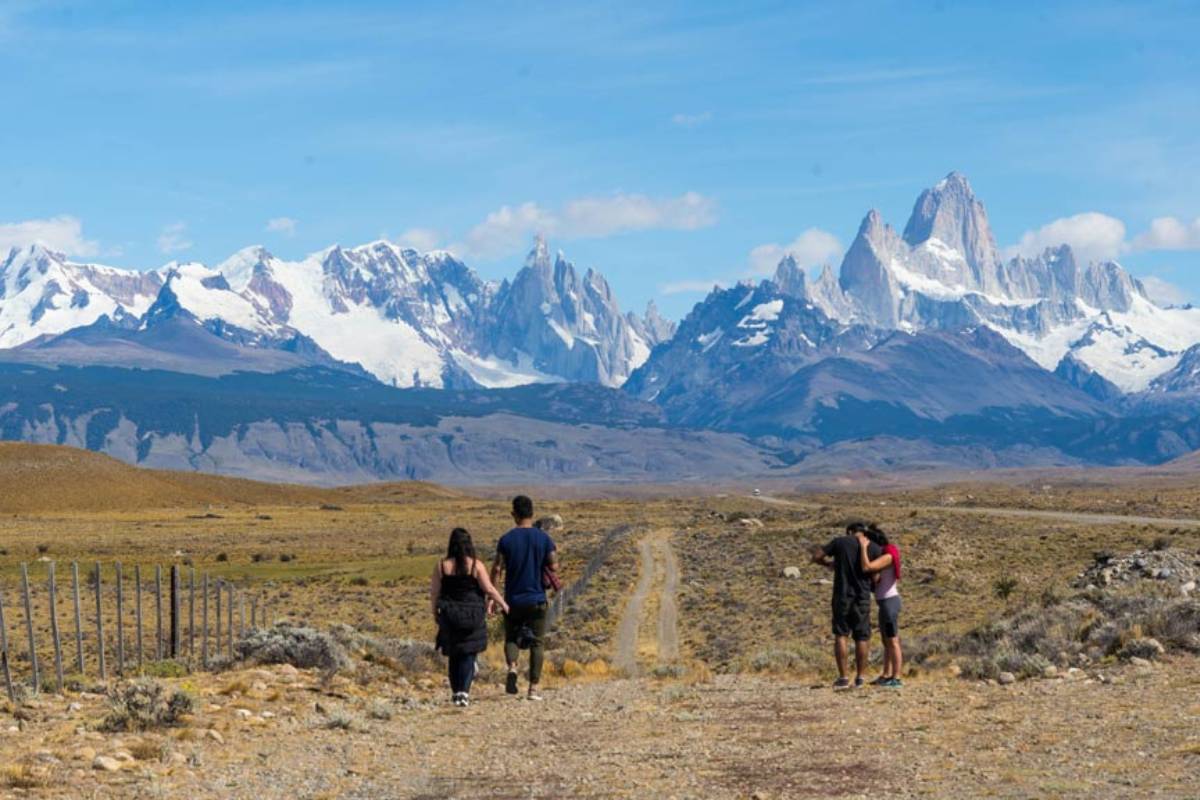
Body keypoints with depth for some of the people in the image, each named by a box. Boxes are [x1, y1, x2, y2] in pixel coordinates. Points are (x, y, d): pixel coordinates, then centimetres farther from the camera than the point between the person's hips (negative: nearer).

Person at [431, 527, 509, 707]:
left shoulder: (442, 566, -2)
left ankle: (455, 692, 19)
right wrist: (504, 604, 5)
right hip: (473, 616, -2)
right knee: (468, 655, 3)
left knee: (454, 656, 15)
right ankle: (463, 692, -11)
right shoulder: (476, 565, -8)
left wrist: (435, 612, 15)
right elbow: (489, 589, -8)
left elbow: (434, 592, 1)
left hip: (449, 617, 2)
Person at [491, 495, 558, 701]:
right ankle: (534, 688, 1)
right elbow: (554, 566, -6)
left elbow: (497, 570, -6)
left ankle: (512, 667, -16)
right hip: (537, 599, 0)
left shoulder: (506, 540, -4)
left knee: (511, 638, 14)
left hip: (512, 599, 0)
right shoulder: (544, 538, -3)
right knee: (537, 643, 7)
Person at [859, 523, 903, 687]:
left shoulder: (888, 556, -18)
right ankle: (886, 676, 21)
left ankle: (896, 679, -4)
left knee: (892, 642, -6)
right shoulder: (882, 556, 13)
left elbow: (866, 568, -30)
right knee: (886, 641, 15)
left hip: (889, 602, -10)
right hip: (886, 602, 10)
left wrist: (863, 546, -22)